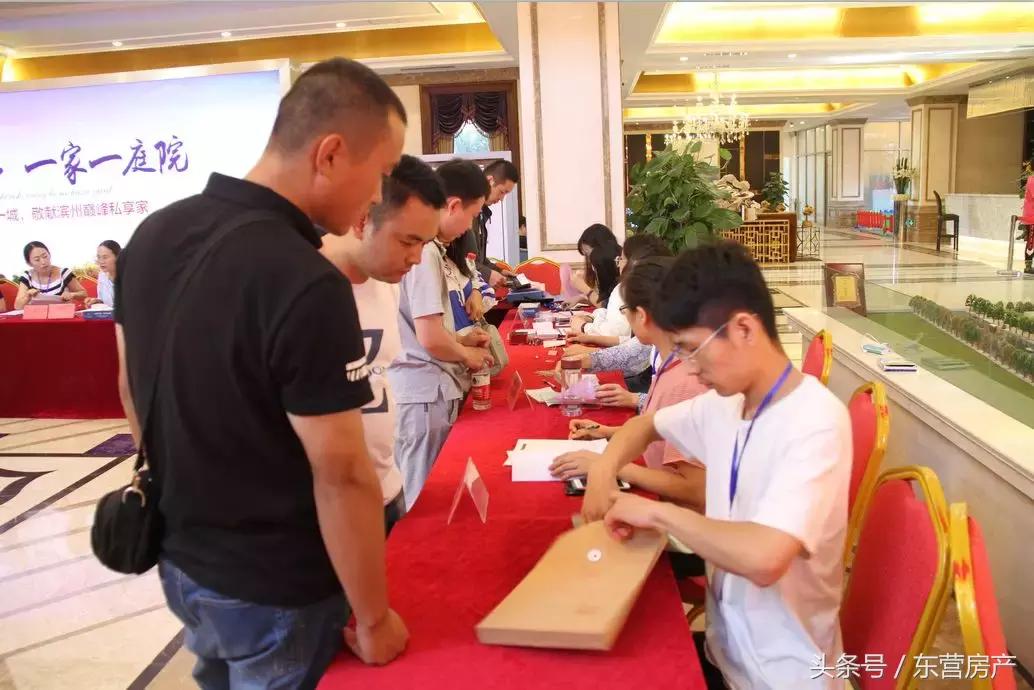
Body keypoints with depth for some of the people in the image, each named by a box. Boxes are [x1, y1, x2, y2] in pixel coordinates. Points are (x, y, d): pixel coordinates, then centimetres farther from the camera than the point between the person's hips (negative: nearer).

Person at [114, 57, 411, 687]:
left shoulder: (153, 235, -5)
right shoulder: (308, 286, -30)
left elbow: (134, 389, 7)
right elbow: (342, 475, -25)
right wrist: (374, 619, -13)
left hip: (179, 560, 7)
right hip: (275, 589, -7)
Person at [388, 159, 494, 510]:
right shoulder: (425, 251, -19)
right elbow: (430, 338, -22)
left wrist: (460, 339, 14)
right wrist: (468, 355, -5)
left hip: (423, 387, 9)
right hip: (424, 390, -9)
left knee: (421, 492, 18)